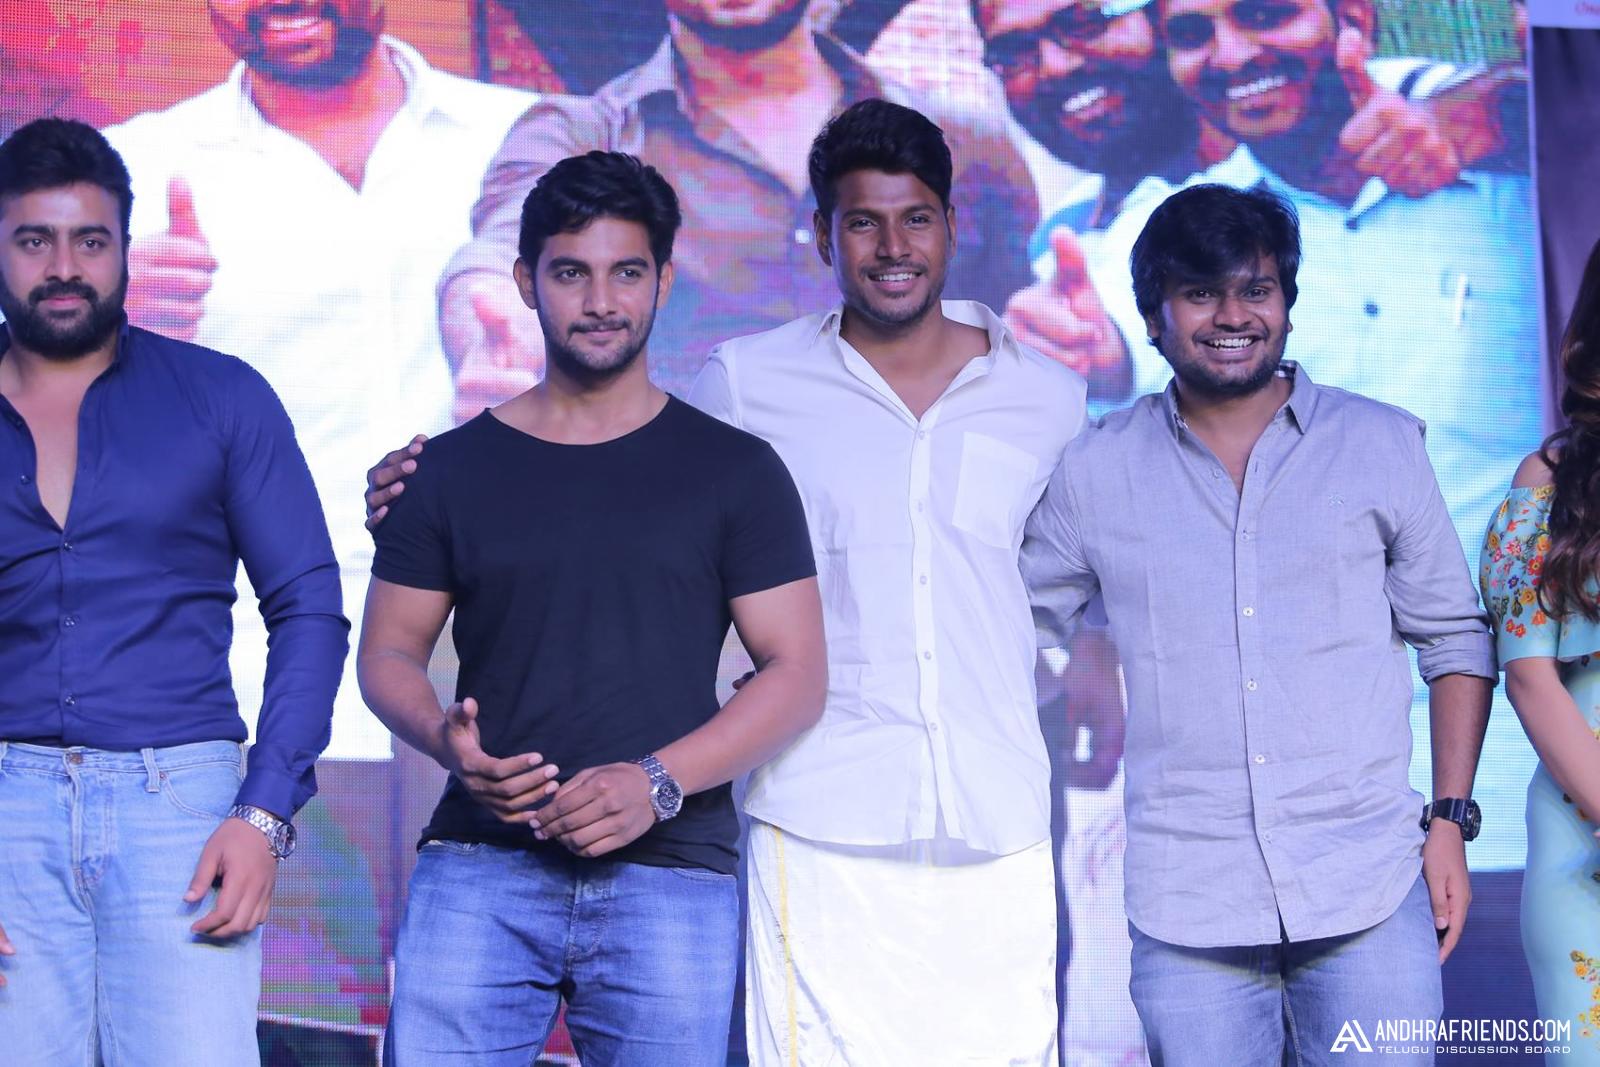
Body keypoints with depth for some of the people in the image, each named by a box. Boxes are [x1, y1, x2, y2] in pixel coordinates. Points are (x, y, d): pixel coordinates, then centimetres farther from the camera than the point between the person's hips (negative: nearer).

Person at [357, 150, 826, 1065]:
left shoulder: (734, 471, 7)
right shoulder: (452, 469, 11)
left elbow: (797, 673, 3)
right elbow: (389, 652, 14)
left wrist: (656, 783, -12)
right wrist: (448, 742, -9)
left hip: (671, 876, -1)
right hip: (480, 867, 1)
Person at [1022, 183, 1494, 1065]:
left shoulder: (1384, 447, 6)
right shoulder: (1094, 472, 5)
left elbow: (1454, 639, 10)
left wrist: (1451, 822, 3)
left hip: (1369, 895, 0)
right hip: (1187, 912, 0)